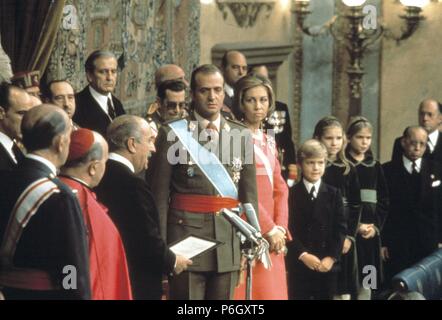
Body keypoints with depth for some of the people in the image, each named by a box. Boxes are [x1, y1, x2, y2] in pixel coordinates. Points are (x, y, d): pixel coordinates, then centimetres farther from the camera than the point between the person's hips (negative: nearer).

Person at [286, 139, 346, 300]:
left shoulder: (334, 194, 10)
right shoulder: (292, 194, 2)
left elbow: (340, 228, 4)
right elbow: (289, 230, -4)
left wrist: (332, 257, -8)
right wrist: (303, 255, -15)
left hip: (327, 265, 2)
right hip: (299, 264, -2)